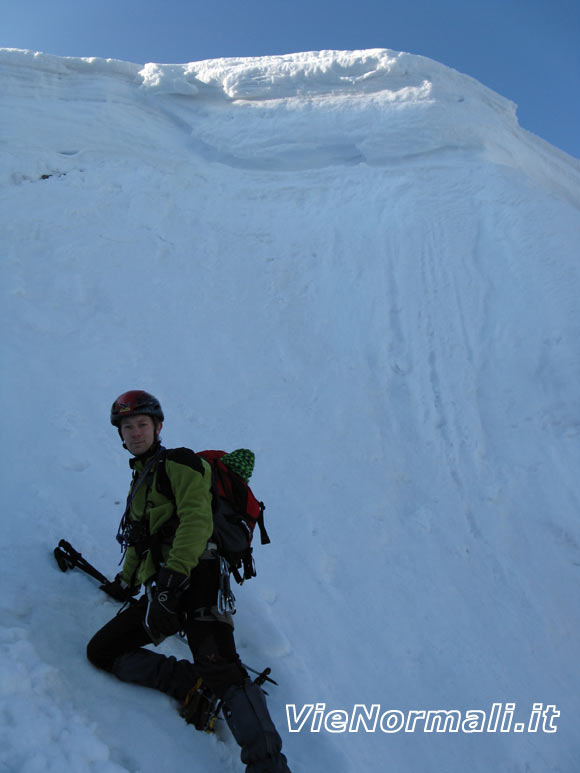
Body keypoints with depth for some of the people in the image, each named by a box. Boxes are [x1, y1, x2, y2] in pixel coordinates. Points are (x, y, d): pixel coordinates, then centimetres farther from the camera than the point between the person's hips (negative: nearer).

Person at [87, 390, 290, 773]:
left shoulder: (179, 464, 0)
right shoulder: (140, 480, 27)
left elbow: (196, 520, -16)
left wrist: (175, 574, -26)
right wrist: (127, 581, 37)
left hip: (193, 580, -9)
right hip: (161, 591, 9)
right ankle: (190, 683, -11)